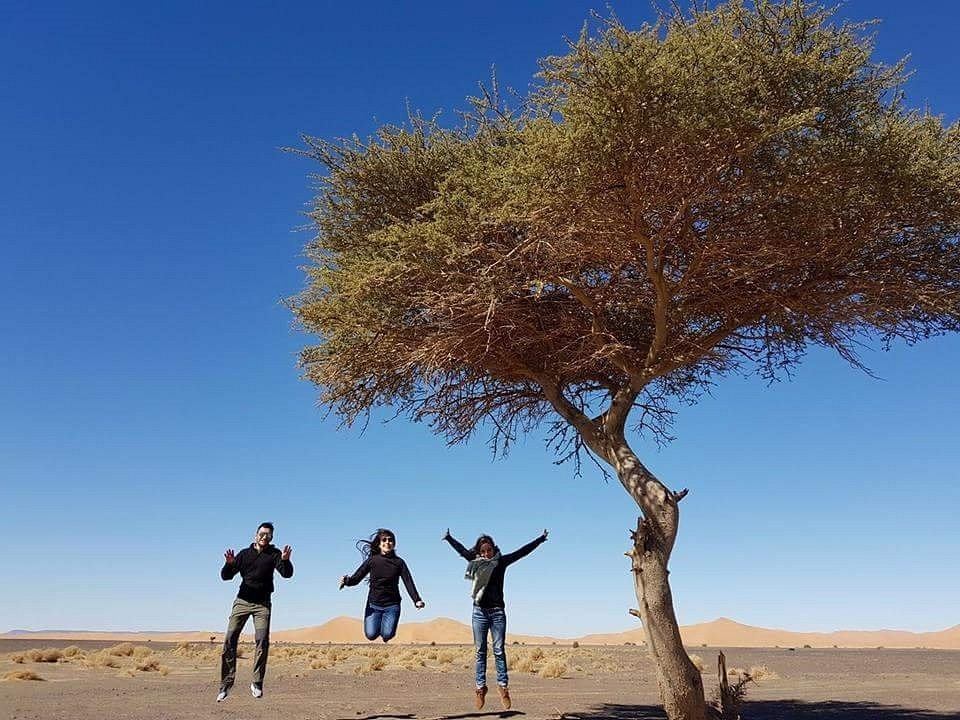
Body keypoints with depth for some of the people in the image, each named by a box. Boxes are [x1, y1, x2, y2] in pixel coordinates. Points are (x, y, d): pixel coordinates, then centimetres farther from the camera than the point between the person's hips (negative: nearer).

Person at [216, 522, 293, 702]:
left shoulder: (274, 554, 2)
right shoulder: (244, 554, 7)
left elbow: (287, 574, -11)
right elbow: (226, 576, 3)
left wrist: (285, 560, -33)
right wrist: (229, 564, -19)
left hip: (262, 604, -2)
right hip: (242, 601, 2)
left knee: (262, 640, -13)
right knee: (230, 639, -6)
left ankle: (257, 683, -5)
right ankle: (226, 684, 1)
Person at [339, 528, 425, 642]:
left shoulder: (399, 562, 0)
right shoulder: (372, 560, 0)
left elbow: (408, 582, -6)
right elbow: (356, 578, -4)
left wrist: (417, 600, -20)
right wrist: (347, 581, -28)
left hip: (392, 606, 0)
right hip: (373, 605, 0)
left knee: (387, 635, -14)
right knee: (371, 635, -11)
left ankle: (386, 624, 21)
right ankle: (378, 623, 23)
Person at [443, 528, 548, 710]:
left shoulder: (501, 562, 2)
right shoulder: (475, 562, 5)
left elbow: (522, 552, 1)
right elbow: (461, 549, 19)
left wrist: (540, 540, 0)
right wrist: (448, 538, 29)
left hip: (497, 611, -1)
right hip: (479, 611, 1)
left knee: (499, 651, -1)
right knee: (481, 651, 5)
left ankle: (503, 685, 5)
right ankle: (480, 687, 11)